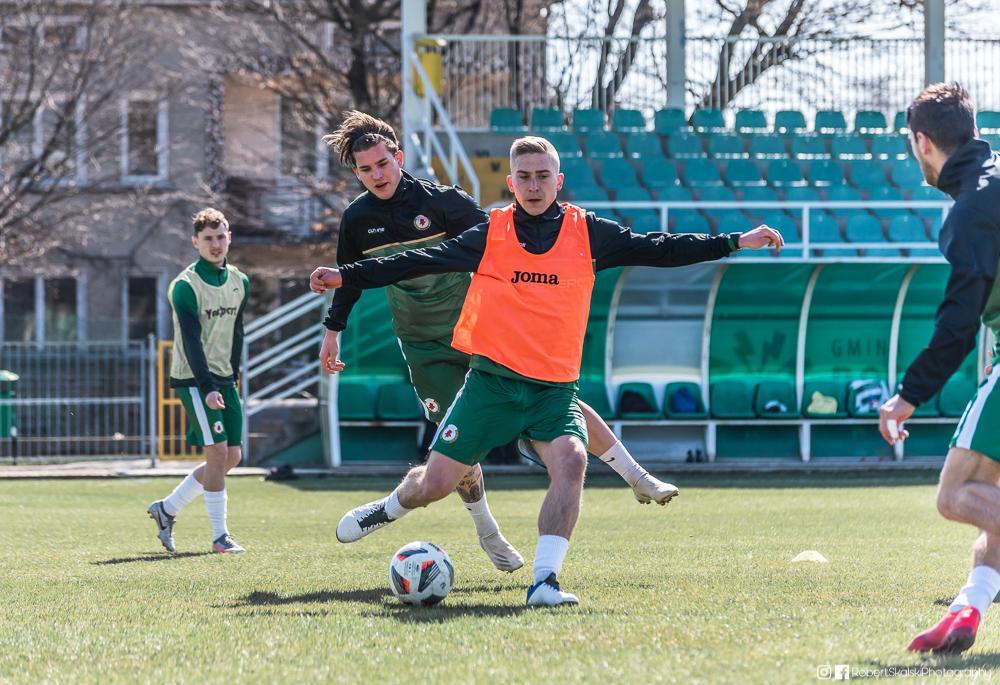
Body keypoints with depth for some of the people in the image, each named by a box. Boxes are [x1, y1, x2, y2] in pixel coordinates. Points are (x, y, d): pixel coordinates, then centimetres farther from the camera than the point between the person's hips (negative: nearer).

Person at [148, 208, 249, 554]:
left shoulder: (240, 282, 9)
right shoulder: (185, 286, -12)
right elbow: (191, 341, -19)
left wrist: (233, 376, 13)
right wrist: (208, 387, -26)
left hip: (224, 379, 7)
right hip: (193, 379, -7)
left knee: (232, 457, 5)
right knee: (218, 452, -14)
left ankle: (168, 508, 20)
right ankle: (220, 536, -7)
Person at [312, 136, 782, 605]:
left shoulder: (587, 232, 4)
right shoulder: (491, 233, 1)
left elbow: (658, 250, 6)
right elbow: (421, 262, 4)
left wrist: (735, 242, 2)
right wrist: (347, 276, 0)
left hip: (554, 388, 0)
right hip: (492, 380, 0)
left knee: (570, 462, -28)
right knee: (434, 484, 2)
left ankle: (544, 581, -25)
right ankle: (389, 508, 37)